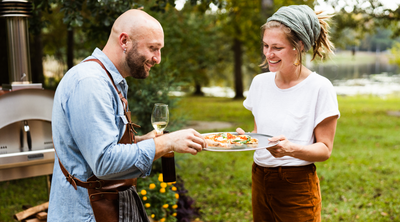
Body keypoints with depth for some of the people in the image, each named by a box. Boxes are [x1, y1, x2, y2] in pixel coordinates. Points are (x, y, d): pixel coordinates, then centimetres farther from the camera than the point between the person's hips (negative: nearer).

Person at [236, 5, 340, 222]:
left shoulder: (319, 87, -14)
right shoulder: (260, 82, 2)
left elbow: (324, 149, -11)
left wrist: (291, 148, -29)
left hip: (297, 186, -5)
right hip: (260, 180, 5)